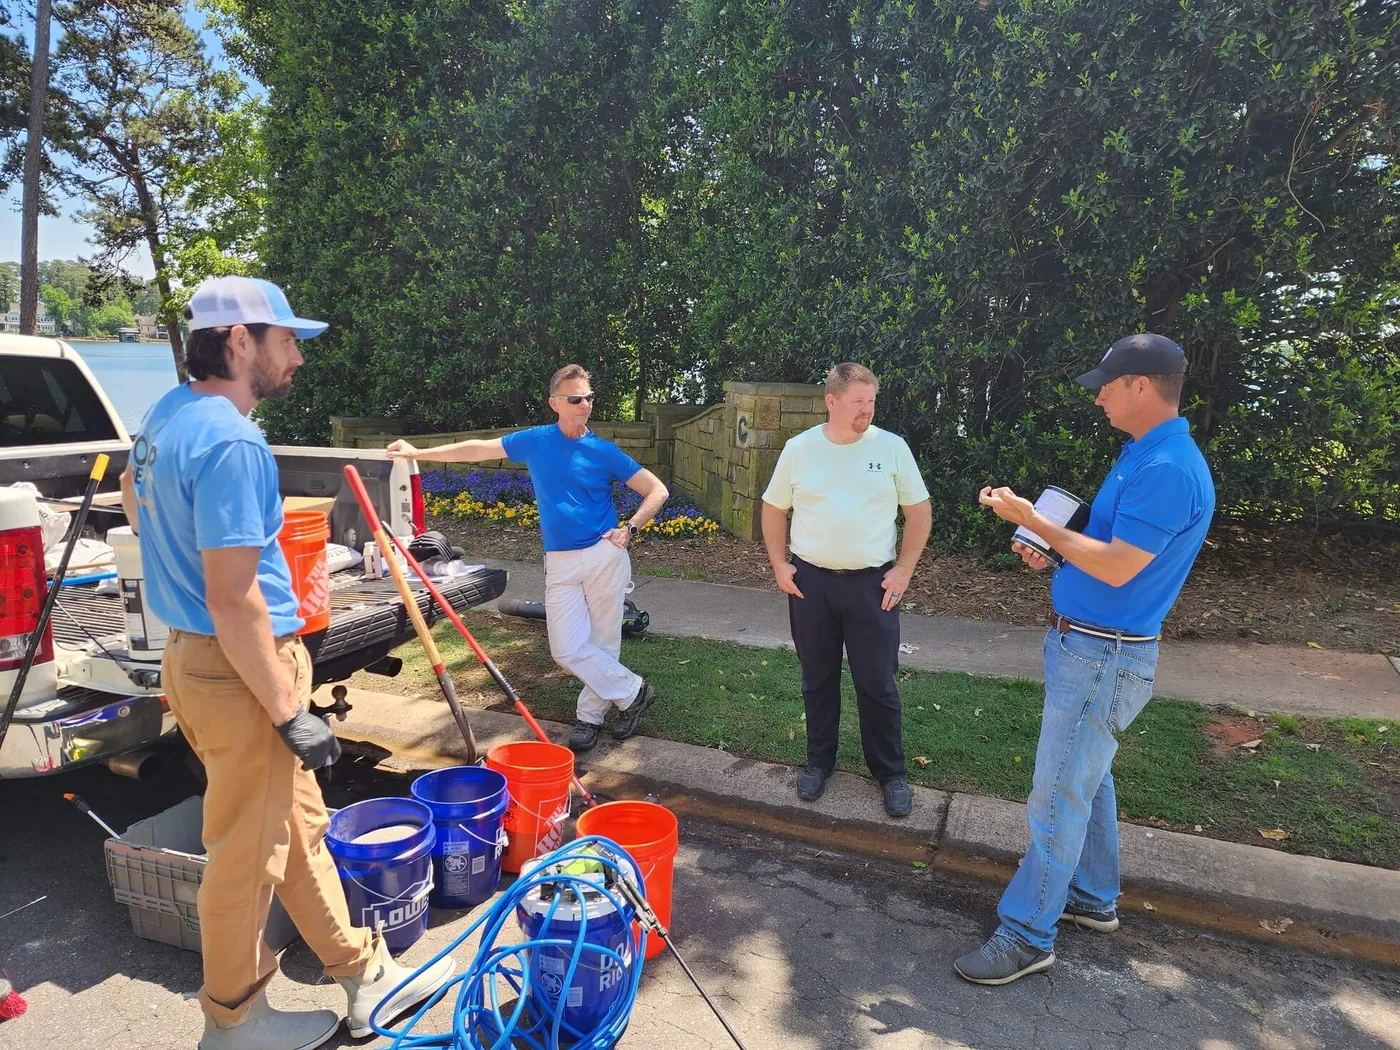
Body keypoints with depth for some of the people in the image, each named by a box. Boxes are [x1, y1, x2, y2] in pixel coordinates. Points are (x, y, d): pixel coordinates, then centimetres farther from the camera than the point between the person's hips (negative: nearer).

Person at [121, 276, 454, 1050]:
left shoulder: (167, 414, 7)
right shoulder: (230, 442, -24)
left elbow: (132, 493, 28)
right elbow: (231, 600, -26)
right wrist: (291, 713, -20)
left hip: (195, 655, 10)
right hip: (237, 671, -10)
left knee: (298, 829, 18)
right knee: (247, 856, 9)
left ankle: (366, 979, 34)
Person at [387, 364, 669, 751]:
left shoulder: (604, 451, 0)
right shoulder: (535, 441, 7)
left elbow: (657, 490, 1)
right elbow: (478, 449, 15)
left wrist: (629, 528, -11)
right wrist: (418, 453, 17)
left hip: (604, 556, -2)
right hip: (560, 563, 3)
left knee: (602, 644, 2)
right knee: (567, 650, -3)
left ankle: (590, 715, 21)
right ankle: (632, 692, 14)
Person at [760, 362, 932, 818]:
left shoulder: (891, 447, -3)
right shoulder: (799, 448, 0)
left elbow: (919, 511, 2)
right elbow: (774, 509, 9)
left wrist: (903, 569, -4)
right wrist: (779, 565, 1)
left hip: (873, 583, -1)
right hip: (810, 582, 1)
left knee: (877, 685, 5)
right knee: (818, 679, 14)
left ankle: (890, 772, 23)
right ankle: (819, 760, 32)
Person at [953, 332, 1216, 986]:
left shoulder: (1168, 469, -22)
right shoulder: (1144, 457, 10)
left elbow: (1117, 568, -25)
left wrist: (1032, 520, -20)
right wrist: (1053, 554, 6)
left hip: (1102, 658, -10)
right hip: (1085, 644, 10)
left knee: (1057, 800, -2)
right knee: (1086, 779, 22)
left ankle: (1027, 936, 10)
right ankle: (1093, 898, 38)